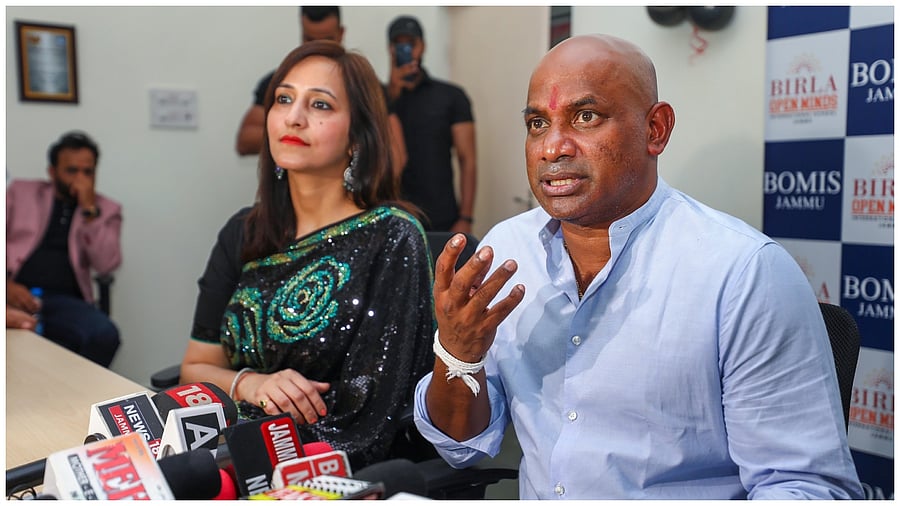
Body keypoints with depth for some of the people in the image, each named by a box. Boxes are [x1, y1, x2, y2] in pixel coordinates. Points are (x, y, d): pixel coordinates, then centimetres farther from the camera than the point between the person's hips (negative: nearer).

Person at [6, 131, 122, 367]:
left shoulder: (105, 209, 16)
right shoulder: (20, 191, 18)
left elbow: (106, 264, 0)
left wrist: (90, 210, -5)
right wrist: (7, 284, -9)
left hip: (63, 300, 1)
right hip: (15, 294, -1)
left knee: (104, 334, -32)